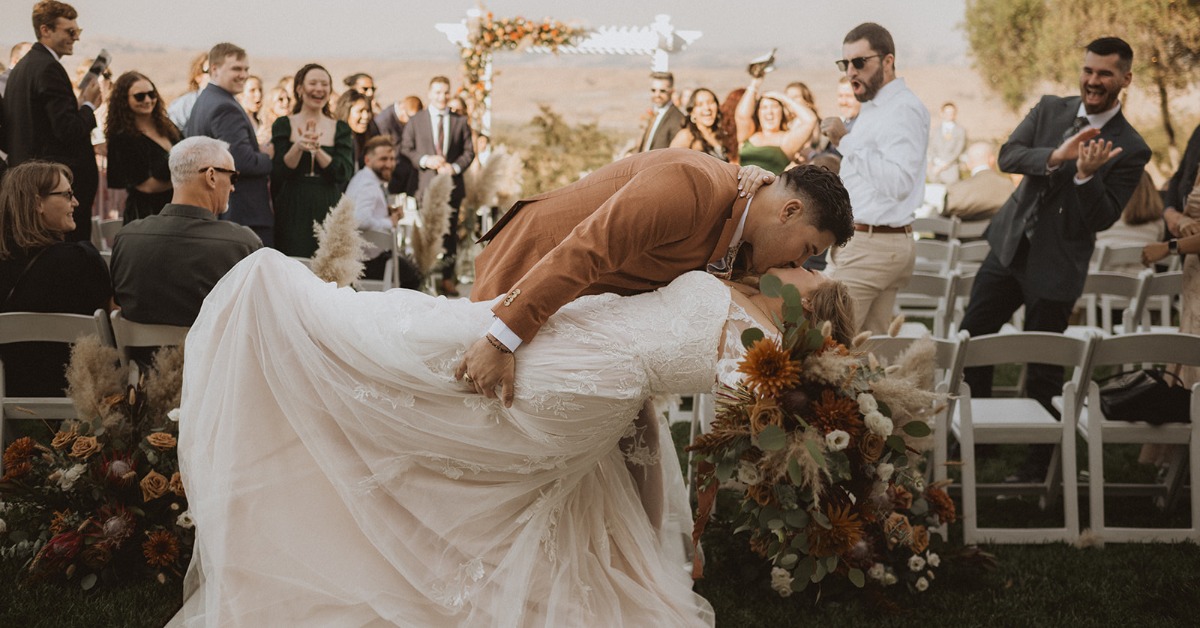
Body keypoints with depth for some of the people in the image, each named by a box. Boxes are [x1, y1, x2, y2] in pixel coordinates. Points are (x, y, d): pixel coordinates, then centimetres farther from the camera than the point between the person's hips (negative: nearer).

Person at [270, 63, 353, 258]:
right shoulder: (284, 125, 5)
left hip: (329, 212, 1)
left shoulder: (340, 129, 9)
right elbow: (278, 173, -3)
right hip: (293, 212, -1)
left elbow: (344, 174, -2)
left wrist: (317, 149, -16)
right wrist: (298, 146, -20)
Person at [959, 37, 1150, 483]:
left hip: (1056, 267, -5)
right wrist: (1057, 155, -26)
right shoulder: (1050, 110, 3)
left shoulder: (1130, 150, -10)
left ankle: (1039, 460, 19)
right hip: (1010, 246, 5)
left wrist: (1087, 174, -30)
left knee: (1043, 370, 2)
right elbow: (1007, 156, -10)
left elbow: (1103, 219, -14)